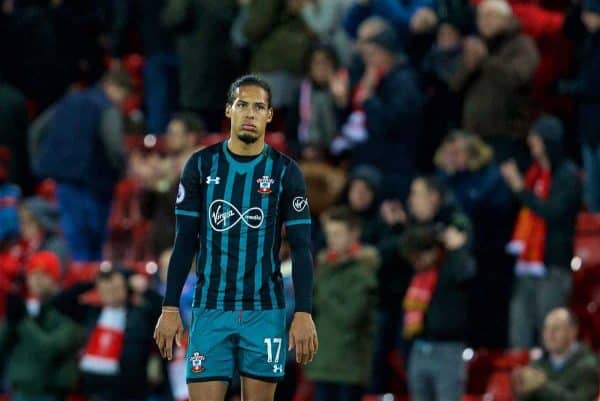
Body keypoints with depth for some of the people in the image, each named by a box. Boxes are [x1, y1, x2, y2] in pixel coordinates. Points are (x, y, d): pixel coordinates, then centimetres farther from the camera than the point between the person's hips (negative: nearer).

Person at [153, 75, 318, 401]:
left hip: (264, 312, 0)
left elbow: (301, 248, 0)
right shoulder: (201, 165, 3)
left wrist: (304, 314, -8)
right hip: (210, 310, 0)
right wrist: (170, 308, -1)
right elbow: (185, 242, 5)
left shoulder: (285, 172, 1)